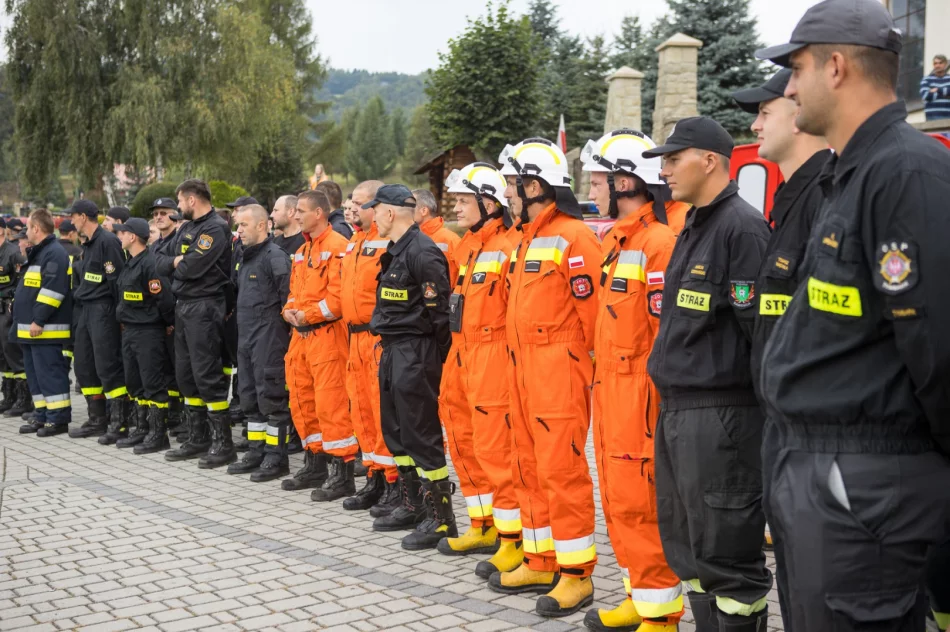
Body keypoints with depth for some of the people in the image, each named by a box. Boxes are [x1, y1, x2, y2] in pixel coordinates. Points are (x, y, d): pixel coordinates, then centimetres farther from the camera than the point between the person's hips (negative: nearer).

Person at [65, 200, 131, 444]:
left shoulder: (108, 241, -13)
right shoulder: (87, 243, 17)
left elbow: (117, 279, -16)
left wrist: (117, 312, -14)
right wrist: (78, 296, 16)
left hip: (102, 310, -10)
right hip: (85, 310, 10)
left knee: (108, 366, -9)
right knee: (84, 366, 11)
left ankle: (120, 422, -4)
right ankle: (97, 420, 19)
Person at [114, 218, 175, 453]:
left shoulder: (150, 263, -18)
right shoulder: (129, 264, 14)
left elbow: (164, 298, -21)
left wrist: (169, 323, -10)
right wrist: (124, 320, 19)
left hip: (149, 332, -10)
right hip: (129, 331, 10)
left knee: (153, 383, -4)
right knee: (135, 382, 14)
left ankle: (158, 434, 1)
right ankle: (142, 429, 24)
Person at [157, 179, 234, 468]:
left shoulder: (215, 228, -12)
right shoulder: (186, 228, 17)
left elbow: (191, 268, -20)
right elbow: (162, 264, 11)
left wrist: (175, 264, 0)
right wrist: (179, 262, -8)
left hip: (204, 308, -9)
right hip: (183, 306, 9)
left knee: (207, 375, -8)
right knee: (186, 375, 12)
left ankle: (222, 443, -2)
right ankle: (197, 438, 22)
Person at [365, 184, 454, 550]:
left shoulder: (422, 252, -17)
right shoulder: (395, 251, 14)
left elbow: (439, 311, -19)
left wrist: (431, 358, -14)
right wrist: (389, 346, 16)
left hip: (415, 354, -10)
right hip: (393, 351, 10)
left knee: (421, 434, -6)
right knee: (395, 430, 17)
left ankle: (441, 519, 1)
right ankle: (413, 504, 29)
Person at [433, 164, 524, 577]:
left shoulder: (508, 248, -14)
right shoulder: (465, 247, 14)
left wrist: (512, 360, -15)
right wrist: (458, 351, 17)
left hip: (494, 359, -10)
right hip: (462, 357, 10)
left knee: (495, 449, -7)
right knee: (465, 445, 16)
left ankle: (515, 541, 3)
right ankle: (484, 527, 29)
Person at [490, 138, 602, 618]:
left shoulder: (573, 237, -13)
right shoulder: (526, 240, 16)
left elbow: (593, 311, -15)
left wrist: (584, 366, -10)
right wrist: (519, 366, 18)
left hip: (560, 374, -9)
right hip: (522, 370, 10)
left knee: (562, 470, -6)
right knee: (530, 467, 14)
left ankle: (576, 574, 4)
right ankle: (541, 562, 24)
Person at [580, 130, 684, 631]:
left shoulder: (659, 242, -16)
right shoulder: (616, 241, 14)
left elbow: (670, 331, -18)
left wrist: (659, 401, -18)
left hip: (639, 395, -10)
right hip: (610, 388, 10)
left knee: (639, 503, -4)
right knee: (619, 499, 15)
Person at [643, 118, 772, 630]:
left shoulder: (742, 227, -13)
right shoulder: (692, 228, 17)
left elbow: (761, 326, -18)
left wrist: (762, 402, -15)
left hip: (721, 414, -10)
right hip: (675, 410, 10)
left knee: (725, 549, -2)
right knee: (687, 544, 16)